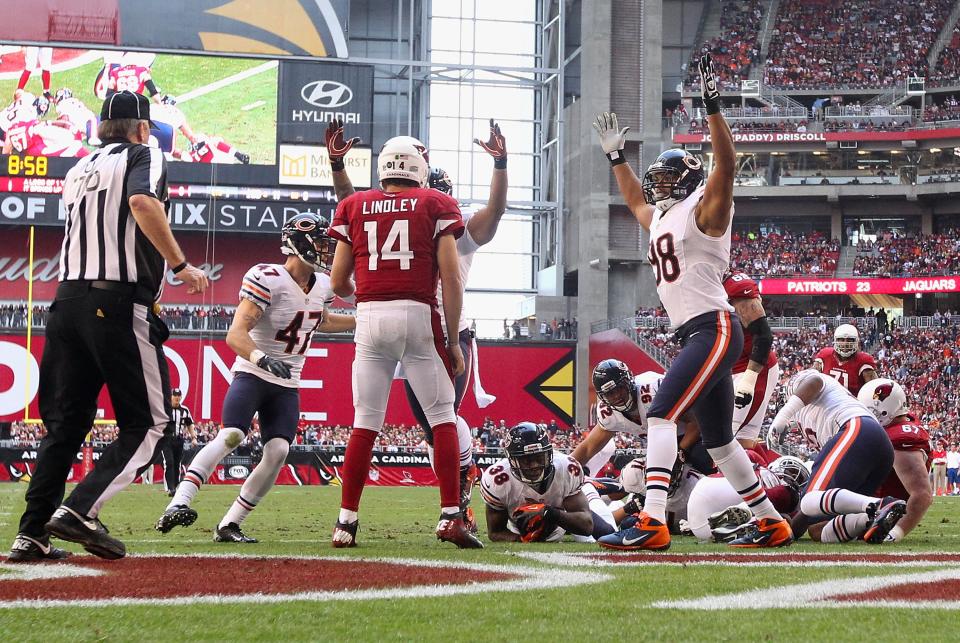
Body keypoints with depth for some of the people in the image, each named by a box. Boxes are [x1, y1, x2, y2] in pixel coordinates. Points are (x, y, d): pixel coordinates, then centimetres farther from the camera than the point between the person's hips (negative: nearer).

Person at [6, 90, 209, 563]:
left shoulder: (78, 171, 23)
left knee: (66, 421, 10)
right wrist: (180, 265, -16)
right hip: (119, 305, -7)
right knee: (147, 421, -1)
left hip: (67, 300, 7)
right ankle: (81, 511, -16)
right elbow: (143, 203, -18)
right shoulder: (142, 156, 2)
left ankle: (32, 534, 3)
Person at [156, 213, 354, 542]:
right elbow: (235, 335, -26)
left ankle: (229, 525, -4)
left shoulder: (322, 285, 7)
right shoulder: (267, 279, -18)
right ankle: (177, 504, -34)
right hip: (252, 375, -6)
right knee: (231, 435, -26)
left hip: (287, 386, 6)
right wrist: (263, 359, -43)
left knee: (278, 452, -10)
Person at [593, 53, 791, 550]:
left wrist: (712, 106, -25)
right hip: (694, 335, 10)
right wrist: (616, 156, 43)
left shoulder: (703, 211, -3)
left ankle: (652, 522, -31)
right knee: (718, 441, 11)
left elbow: (726, 166, -19)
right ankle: (772, 524, 20)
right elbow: (634, 199, 43)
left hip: (714, 328, -10)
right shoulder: (660, 218, 21)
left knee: (661, 414, -22)